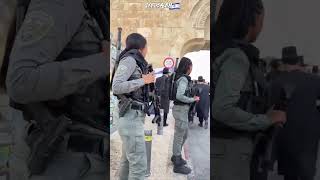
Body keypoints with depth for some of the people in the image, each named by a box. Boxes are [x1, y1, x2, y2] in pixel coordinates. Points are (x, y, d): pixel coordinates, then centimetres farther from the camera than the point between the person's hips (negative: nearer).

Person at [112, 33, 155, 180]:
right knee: (139, 165, -6)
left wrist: (148, 79, 18)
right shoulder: (129, 59, -8)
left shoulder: (135, 63, 16)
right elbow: (116, 87, -19)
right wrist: (143, 80, -14)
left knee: (128, 161, 17)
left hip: (134, 118, 9)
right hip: (131, 118, -9)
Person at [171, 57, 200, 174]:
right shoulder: (183, 79, -16)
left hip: (181, 109, 9)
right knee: (179, 136, -1)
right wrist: (193, 99, -14)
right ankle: (177, 164, 11)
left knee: (184, 134, 20)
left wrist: (192, 98, 13)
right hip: (181, 109, -9)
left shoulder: (180, 77, 12)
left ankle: (176, 156, 35)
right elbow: (179, 96, -26)